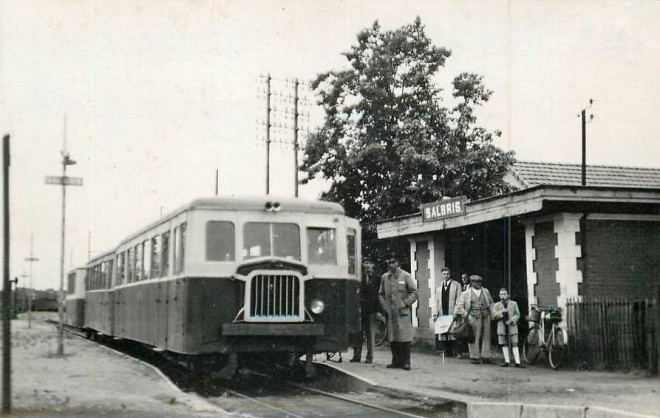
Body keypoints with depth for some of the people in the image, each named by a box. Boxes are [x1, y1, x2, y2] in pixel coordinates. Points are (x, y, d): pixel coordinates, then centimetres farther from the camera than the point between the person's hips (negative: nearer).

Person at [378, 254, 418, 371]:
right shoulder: (385, 277, 11)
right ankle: (396, 361, 12)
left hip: (403, 312, -4)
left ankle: (406, 362, -2)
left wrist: (405, 303, -9)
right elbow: (381, 294, 21)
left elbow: (414, 292, 0)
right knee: (392, 339, 3)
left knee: (405, 338, -7)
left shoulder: (405, 276, 0)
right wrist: (384, 304, 6)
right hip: (390, 312, 4)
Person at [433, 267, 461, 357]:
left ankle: (453, 351, -5)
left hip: (452, 313, -4)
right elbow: (437, 301, 17)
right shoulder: (439, 286, 18)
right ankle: (445, 351, 4)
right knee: (442, 332, -1)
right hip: (441, 313, 4)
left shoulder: (456, 285, 7)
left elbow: (458, 300, 2)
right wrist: (436, 313, 8)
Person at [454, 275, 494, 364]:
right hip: (474, 317, -4)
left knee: (486, 336, 5)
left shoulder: (486, 291, 17)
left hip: (485, 317, 4)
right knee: (474, 338, -5)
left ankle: (485, 356, 12)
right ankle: (475, 357, 1)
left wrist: (491, 312, 10)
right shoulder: (466, 293, 4)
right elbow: (460, 306, 3)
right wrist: (465, 314, -9)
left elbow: (491, 303, 23)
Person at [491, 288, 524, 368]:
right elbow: (494, 316, 2)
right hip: (502, 327, 2)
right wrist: (501, 312, -16)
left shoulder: (514, 304, 10)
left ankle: (517, 362, -10)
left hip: (512, 326, -2)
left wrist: (512, 320, -15)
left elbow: (517, 314, 3)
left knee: (514, 344, -6)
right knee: (504, 344, 3)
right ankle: (507, 361, 10)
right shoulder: (496, 305, 12)